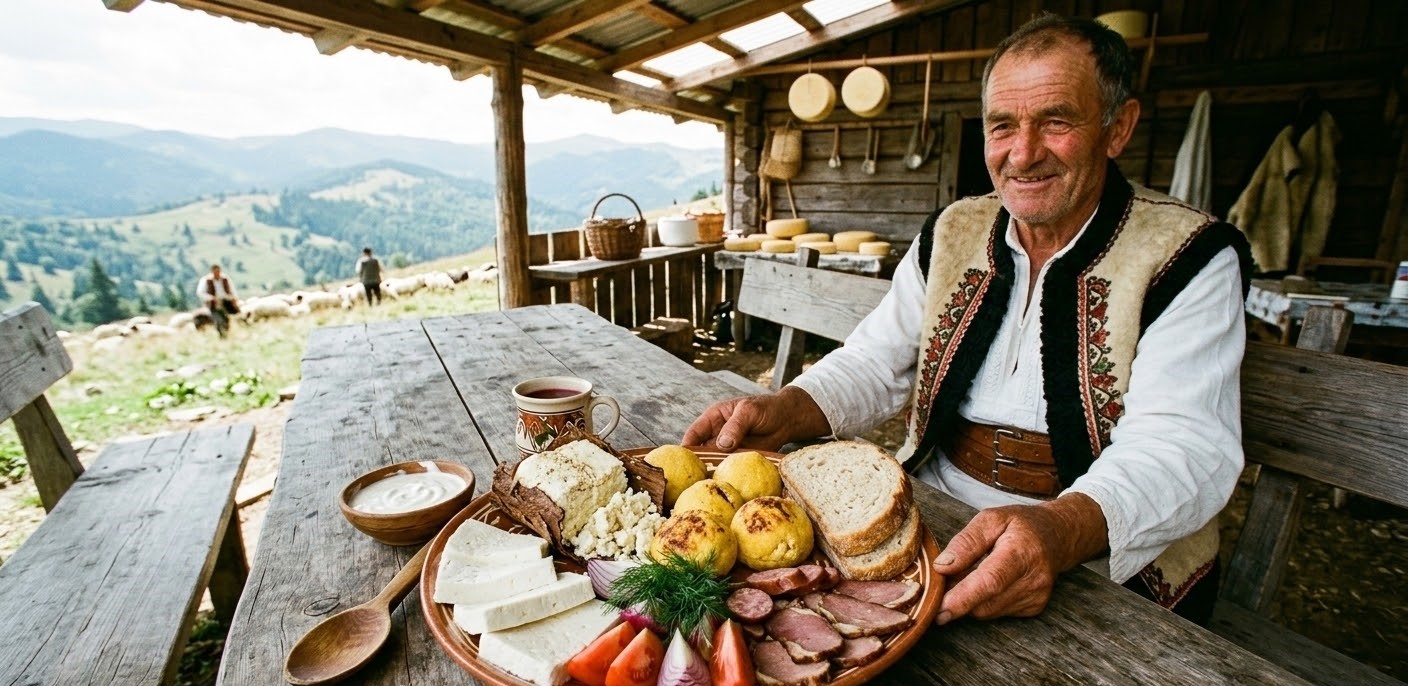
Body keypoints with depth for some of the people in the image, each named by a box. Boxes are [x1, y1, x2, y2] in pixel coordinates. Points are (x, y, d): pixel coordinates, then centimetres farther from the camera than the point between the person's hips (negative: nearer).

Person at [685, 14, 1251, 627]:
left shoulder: (1190, 260, -7)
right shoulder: (950, 235, 5)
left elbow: (1182, 446, -18)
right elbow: (875, 363, 4)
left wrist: (1059, 529, -39)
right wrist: (784, 412, -16)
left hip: (1105, 569, -2)